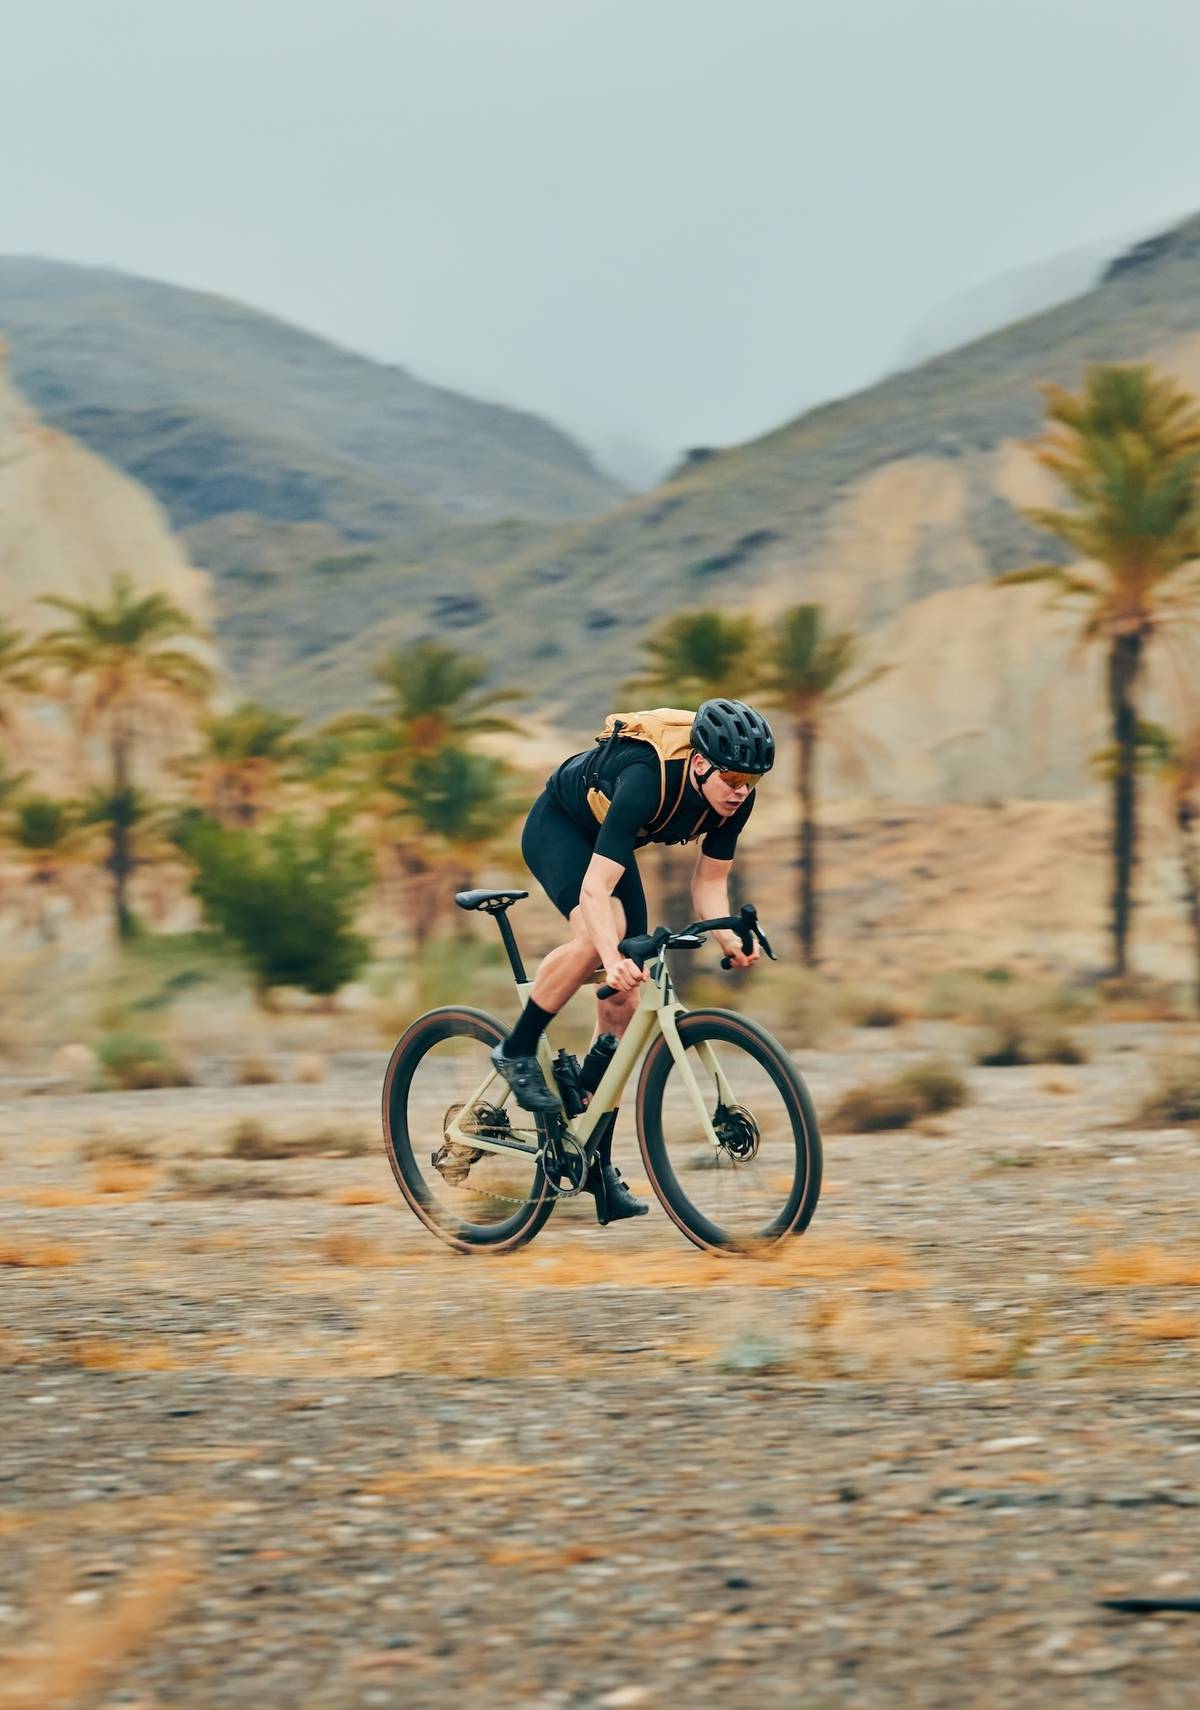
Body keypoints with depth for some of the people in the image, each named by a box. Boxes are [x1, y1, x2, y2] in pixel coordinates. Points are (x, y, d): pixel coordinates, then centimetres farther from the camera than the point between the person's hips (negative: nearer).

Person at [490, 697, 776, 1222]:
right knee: (601, 930, -36)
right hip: (556, 826, -6)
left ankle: (596, 1159, 6)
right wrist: (613, 959, -59)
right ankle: (516, 1053, -16)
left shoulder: (735, 798, -22)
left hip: (608, 840, 6)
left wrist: (729, 939, -30)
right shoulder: (647, 779, -41)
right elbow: (594, 888, -44)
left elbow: (709, 883, -10)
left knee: (622, 1002, -2)